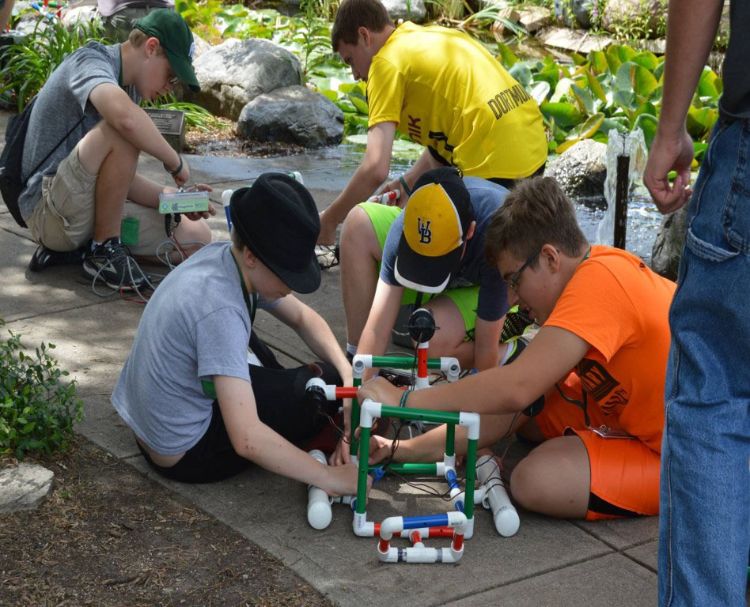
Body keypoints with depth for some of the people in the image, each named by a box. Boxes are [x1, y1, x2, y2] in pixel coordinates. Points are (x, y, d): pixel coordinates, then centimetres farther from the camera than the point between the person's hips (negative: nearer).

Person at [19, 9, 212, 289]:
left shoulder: (126, 87, 14)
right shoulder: (90, 62, -13)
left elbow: (120, 177, 13)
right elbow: (126, 118, -38)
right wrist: (175, 162, -23)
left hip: (92, 205, 9)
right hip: (48, 211, -9)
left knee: (198, 236, 3)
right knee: (121, 132, -31)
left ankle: (75, 245, 8)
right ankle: (103, 250, -15)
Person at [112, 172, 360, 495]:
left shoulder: (223, 256, -7)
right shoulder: (219, 310, -34)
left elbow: (303, 317, 6)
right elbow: (247, 440, -38)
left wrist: (348, 372, -10)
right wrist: (331, 477, -30)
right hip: (184, 456, -9)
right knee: (325, 383, -5)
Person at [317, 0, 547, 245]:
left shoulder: (387, 62, -5)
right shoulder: (435, 35, 20)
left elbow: (376, 168, -13)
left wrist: (329, 220, -2)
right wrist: (407, 184, 21)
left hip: (496, 162, -9)